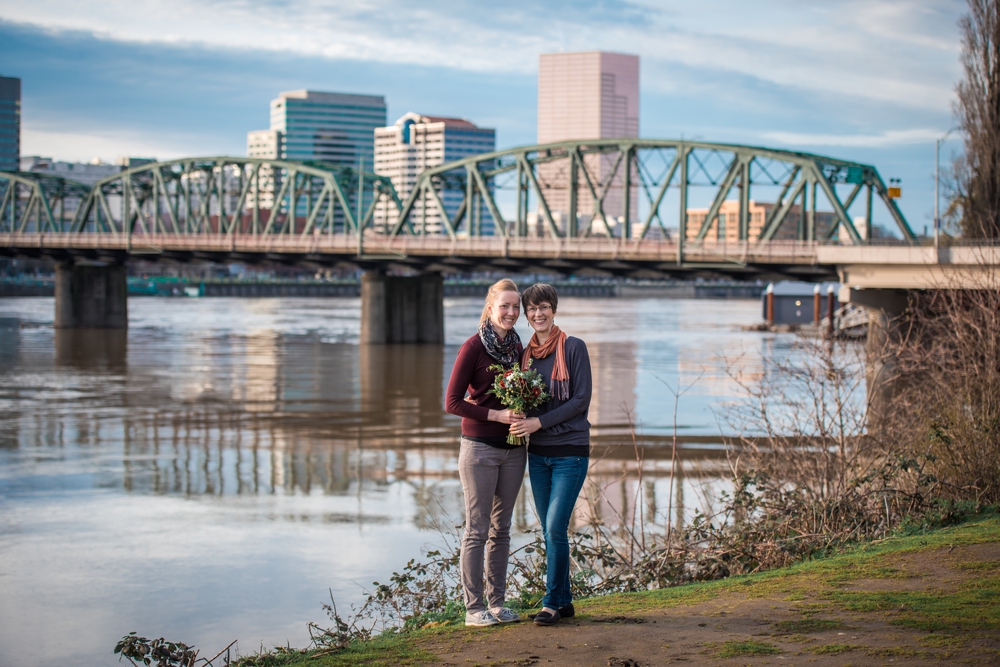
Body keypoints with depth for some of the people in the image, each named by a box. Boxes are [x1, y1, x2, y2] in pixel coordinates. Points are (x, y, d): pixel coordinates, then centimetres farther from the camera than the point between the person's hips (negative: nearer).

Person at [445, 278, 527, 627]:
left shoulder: (517, 347, 8)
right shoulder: (473, 347, -10)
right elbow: (452, 402, -12)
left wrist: (524, 415, -1)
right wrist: (495, 415, -18)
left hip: (512, 448, 6)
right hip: (480, 447, -6)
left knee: (501, 528, 11)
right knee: (477, 530, -1)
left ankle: (497, 602, 19)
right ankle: (474, 607, 4)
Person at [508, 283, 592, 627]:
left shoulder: (574, 347, -6)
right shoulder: (526, 353, 10)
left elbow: (581, 400, -11)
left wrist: (540, 422, -18)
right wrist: (520, 421, -6)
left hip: (570, 452, -6)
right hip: (538, 453, 6)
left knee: (555, 527, -11)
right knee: (550, 530, 8)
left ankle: (552, 602, -1)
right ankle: (564, 601, 17)